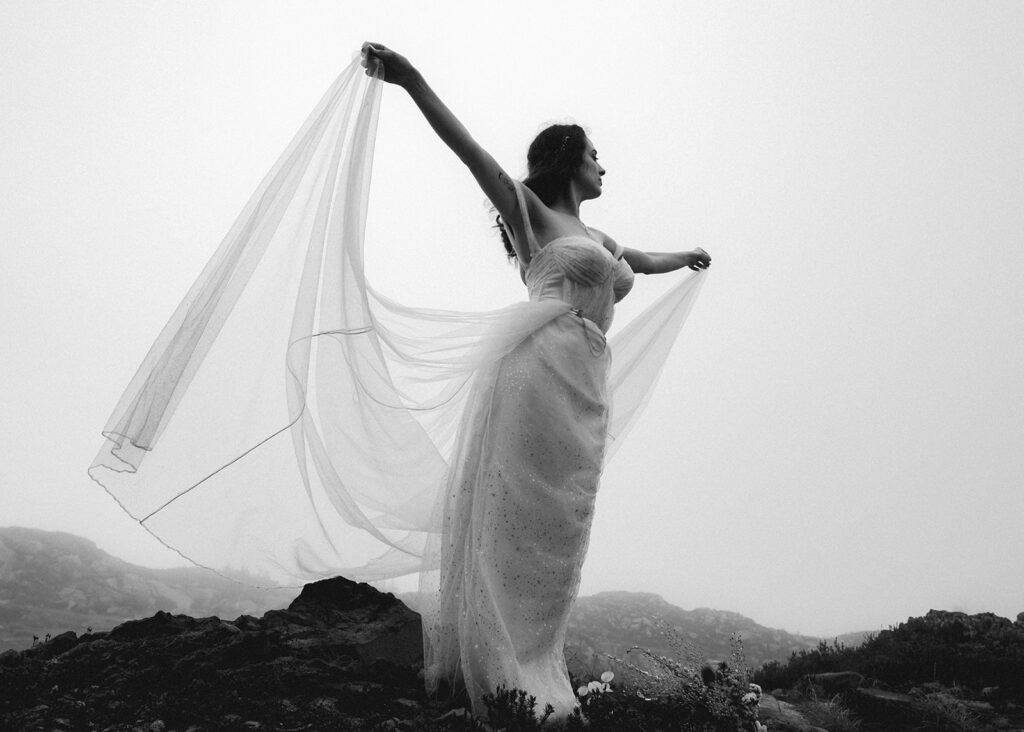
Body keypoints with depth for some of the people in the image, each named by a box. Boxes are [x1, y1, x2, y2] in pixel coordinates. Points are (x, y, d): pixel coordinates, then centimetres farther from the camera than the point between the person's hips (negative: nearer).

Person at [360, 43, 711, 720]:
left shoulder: (596, 238, 27)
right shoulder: (532, 213, 5)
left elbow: (646, 262, 48)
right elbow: (473, 154, -7)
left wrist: (689, 256, 67)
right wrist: (412, 81, -19)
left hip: (586, 391, 8)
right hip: (539, 372, -8)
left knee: (556, 529, 5)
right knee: (515, 519, -8)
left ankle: (535, 667, 10)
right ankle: (500, 679, -6)